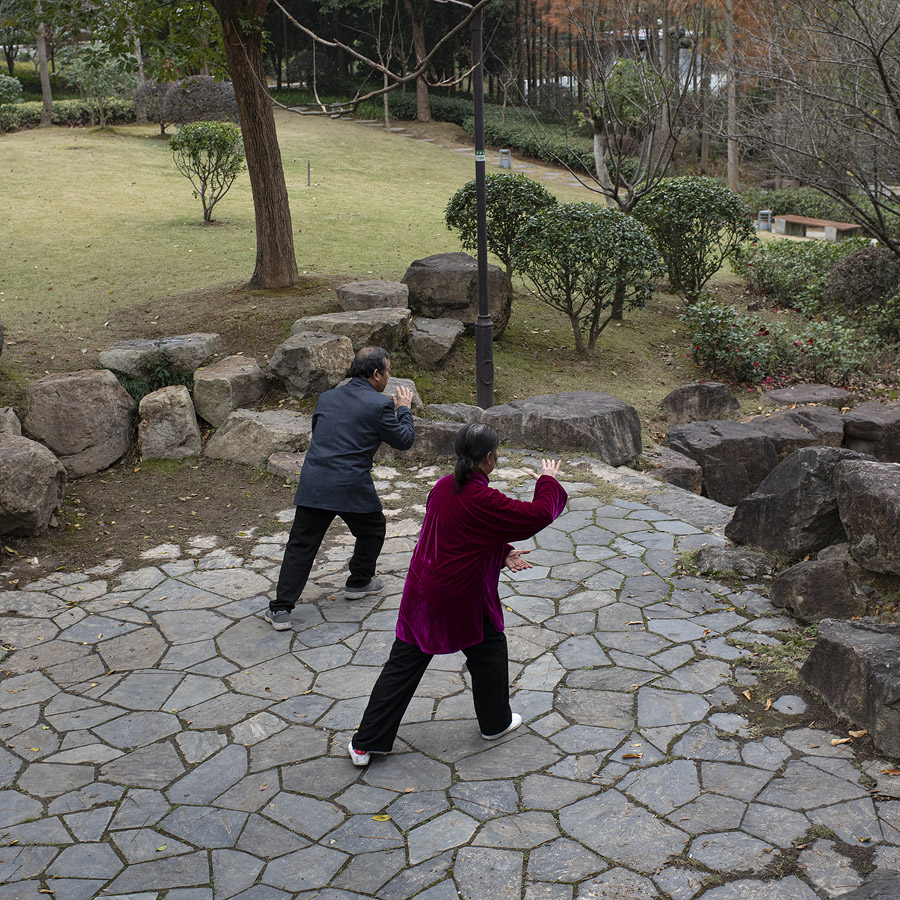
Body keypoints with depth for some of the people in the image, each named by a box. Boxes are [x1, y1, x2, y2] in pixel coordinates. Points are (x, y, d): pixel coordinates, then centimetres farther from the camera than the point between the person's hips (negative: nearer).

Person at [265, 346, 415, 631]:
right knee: (373, 530, 25)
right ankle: (358, 582, 37)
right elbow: (404, 441, 3)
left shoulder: (327, 398, 12)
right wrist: (404, 409, 19)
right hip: (352, 488, -4)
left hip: (312, 486, 4)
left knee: (300, 545, 6)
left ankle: (281, 609, 2)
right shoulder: (379, 404, -5)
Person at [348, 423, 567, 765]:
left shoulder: (443, 487, 2)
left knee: (402, 665, 11)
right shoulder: (482, 500, -21)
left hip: (421, 592, 6)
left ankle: (366, 743, 13)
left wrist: (502, 554, 14)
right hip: (461, 600, -6)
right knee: (490, 651, 21)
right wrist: (548, 481, 1)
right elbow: (539, 515, -16)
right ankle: (495, 722, 38)